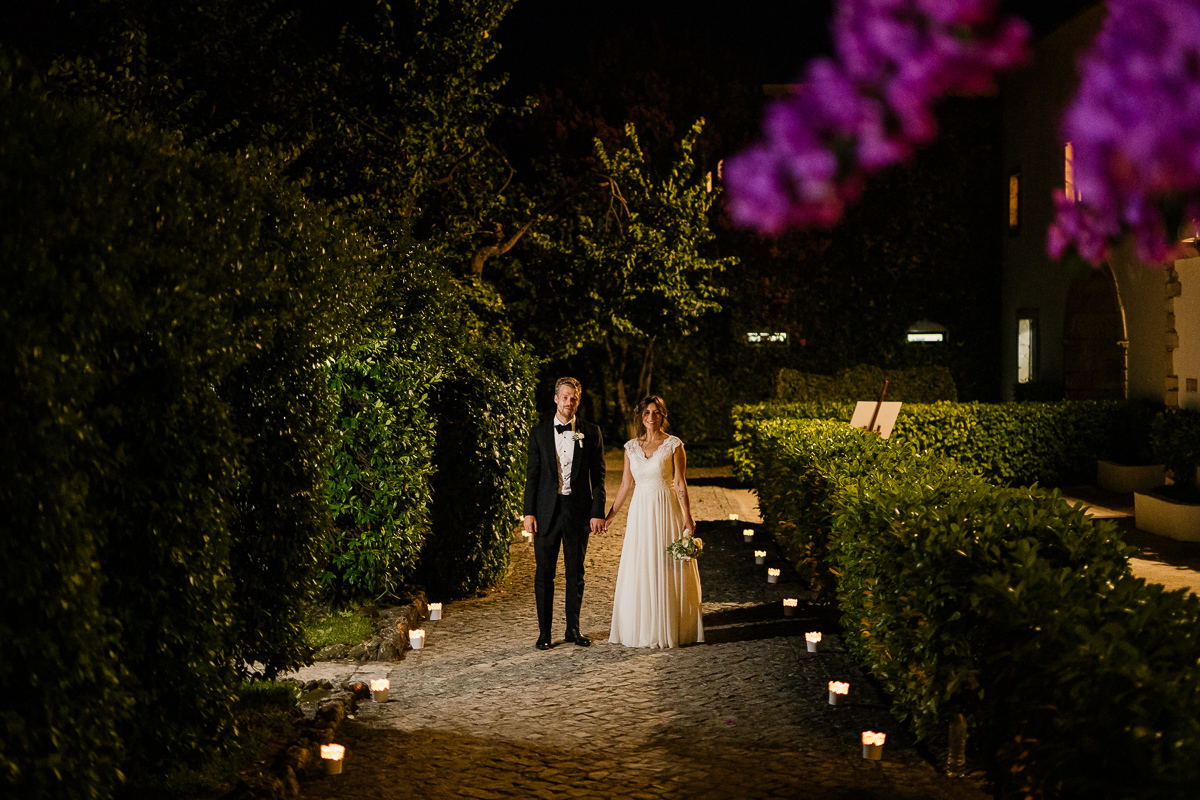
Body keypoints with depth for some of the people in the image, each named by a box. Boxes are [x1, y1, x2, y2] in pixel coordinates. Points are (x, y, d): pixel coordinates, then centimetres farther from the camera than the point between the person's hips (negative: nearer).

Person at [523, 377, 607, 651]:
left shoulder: (591, 433, 3)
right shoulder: (539, 433, 4)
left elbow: (598, 475, 3)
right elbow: (532, 475, 4)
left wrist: (598, 512, -3)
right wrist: (528, 512, -3)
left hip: (578, 510, 0)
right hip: (547, 511, 0)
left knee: (576, 572, 8)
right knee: (544, 573, 3)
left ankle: (574, 628, 20)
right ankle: (544, 632, 11)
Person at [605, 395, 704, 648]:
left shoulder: (673, 445, -4)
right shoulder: (631, 447, 7)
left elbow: (680, 483, -7)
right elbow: (625, 485, 12)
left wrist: (687, 516, -13)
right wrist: (610, 515, 13)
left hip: (666, 511, -4)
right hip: (640, 511, 4)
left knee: (667, 568, 1)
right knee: (638, 570, 5)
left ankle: (669, 629, 10)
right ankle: (640, 628, 15)